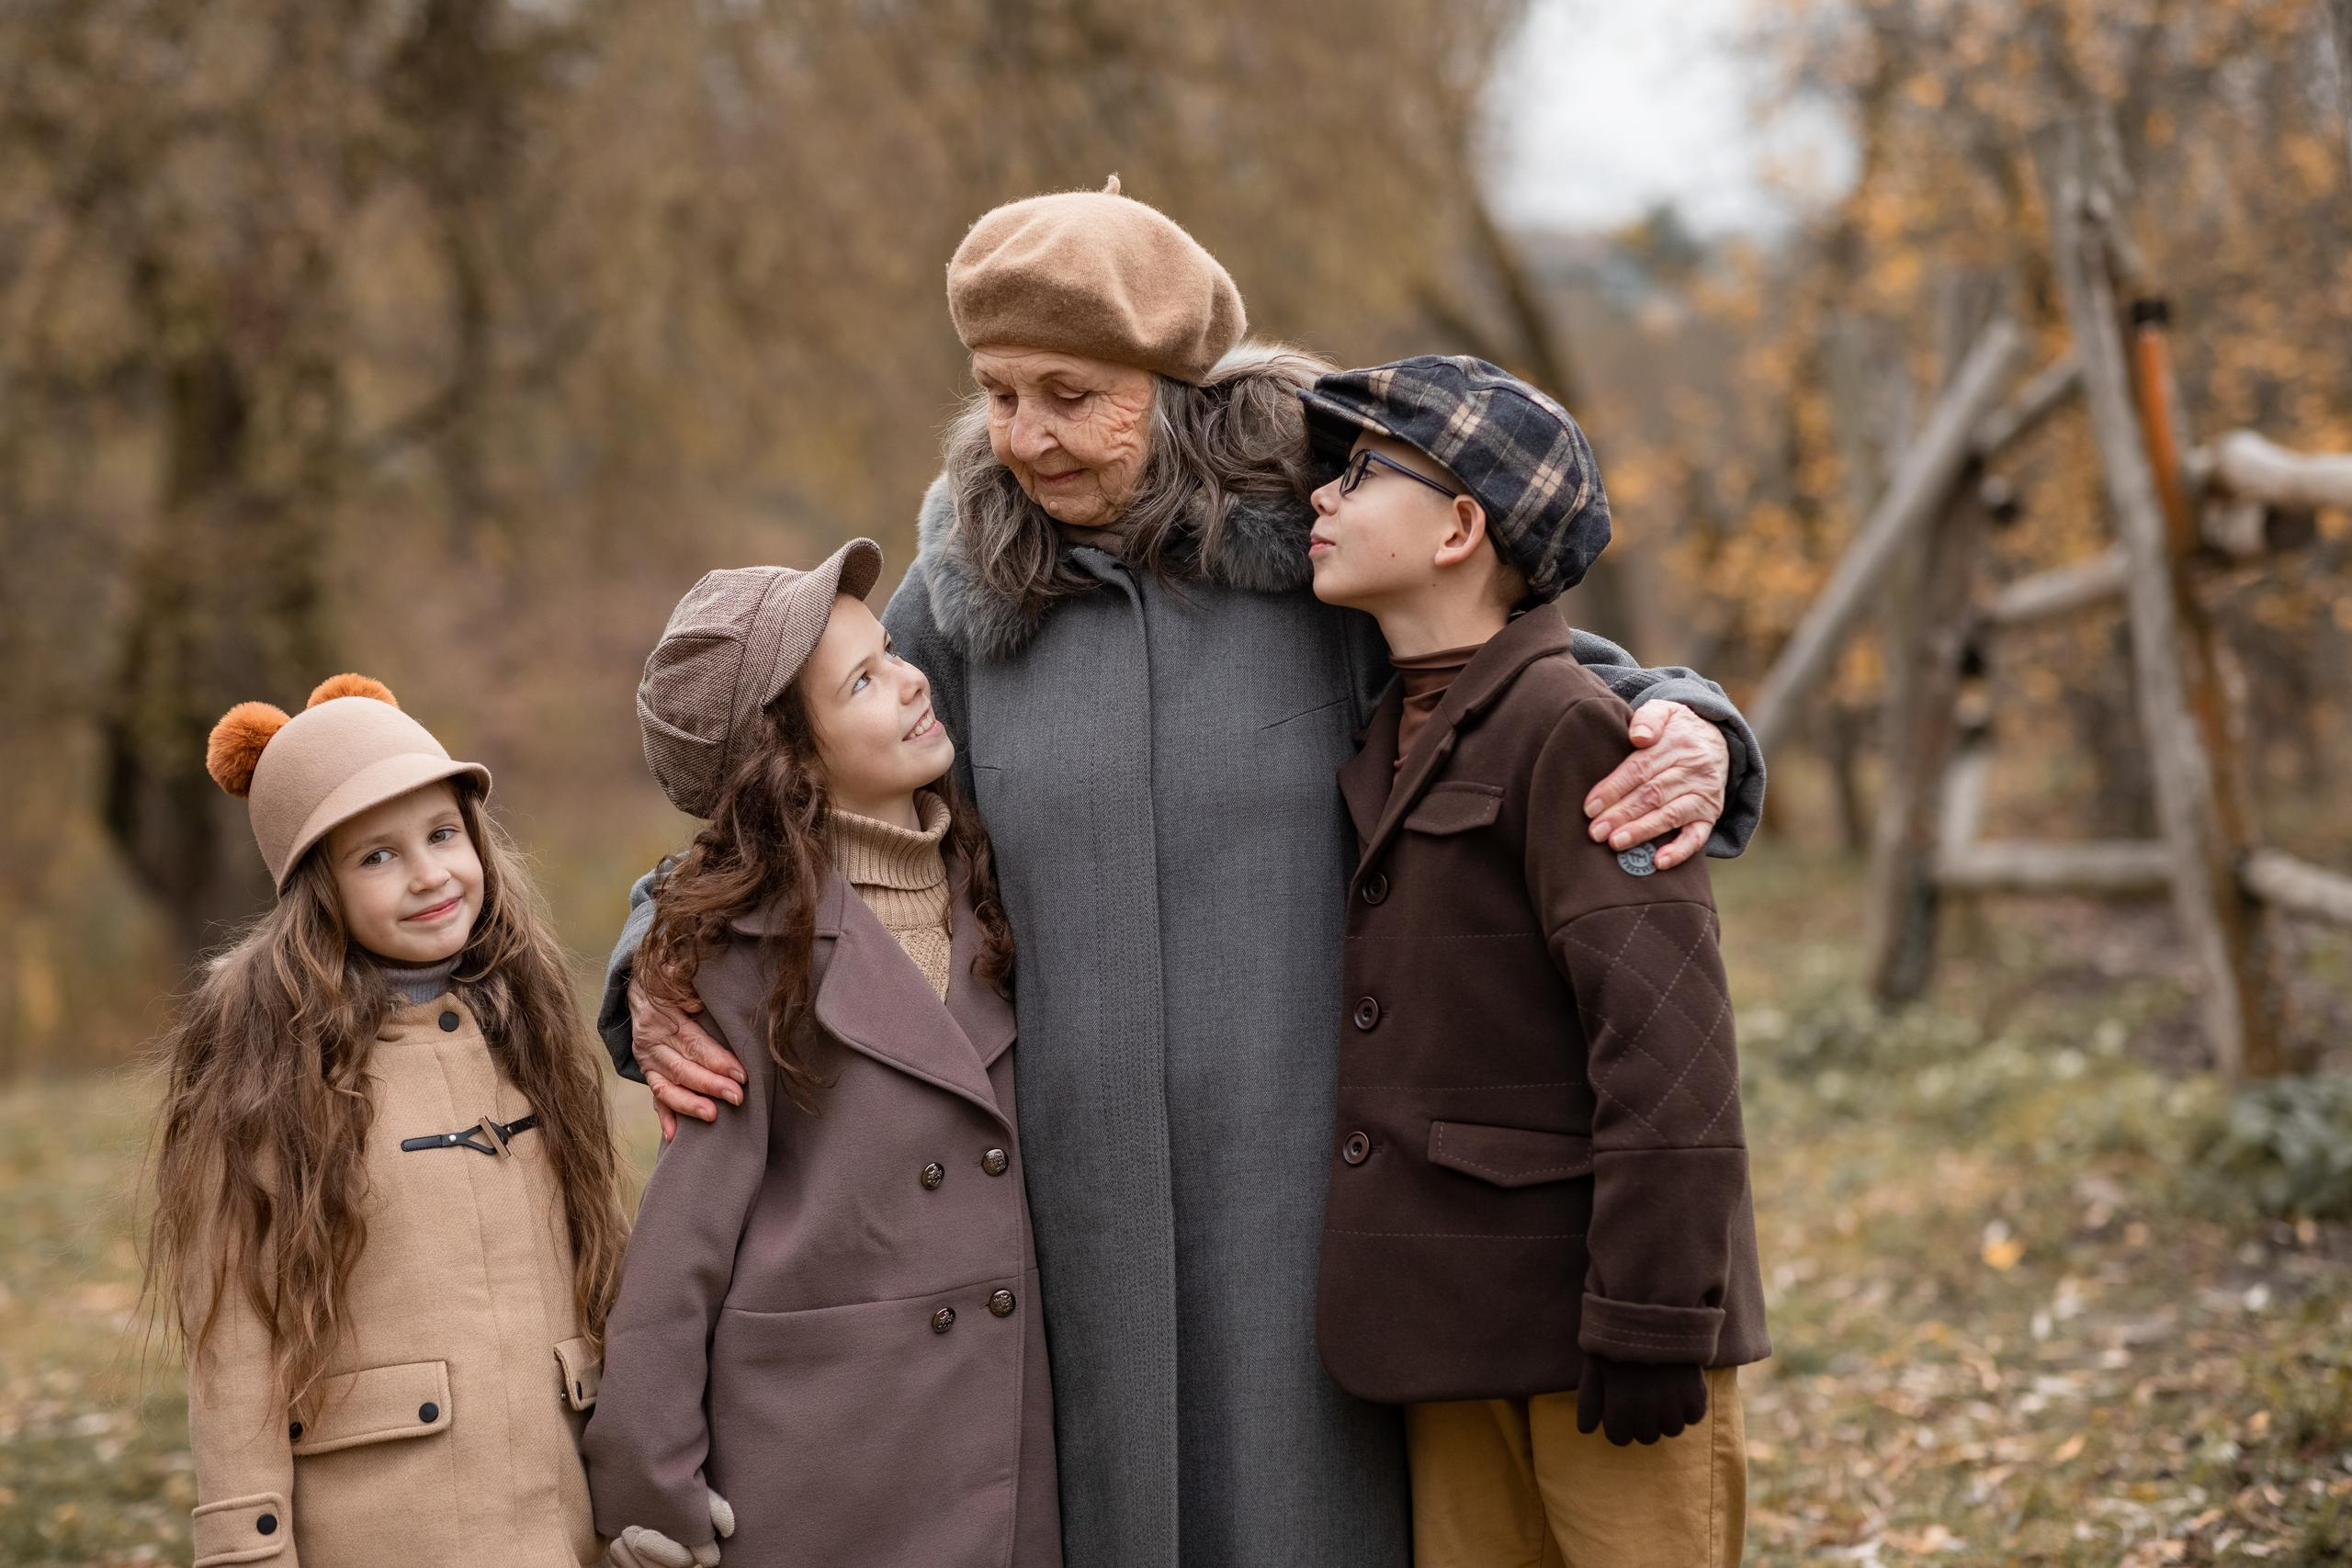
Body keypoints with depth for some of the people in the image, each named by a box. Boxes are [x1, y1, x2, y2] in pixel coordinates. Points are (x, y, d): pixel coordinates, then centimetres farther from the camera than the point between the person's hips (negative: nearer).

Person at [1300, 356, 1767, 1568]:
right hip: (1460, 1325, 8)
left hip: (1593, 1326, -8)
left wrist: (1653, 1322, -21)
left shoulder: (1572, 731, -14)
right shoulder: (1397, 738, 13)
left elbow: (1666, 1043, -19)